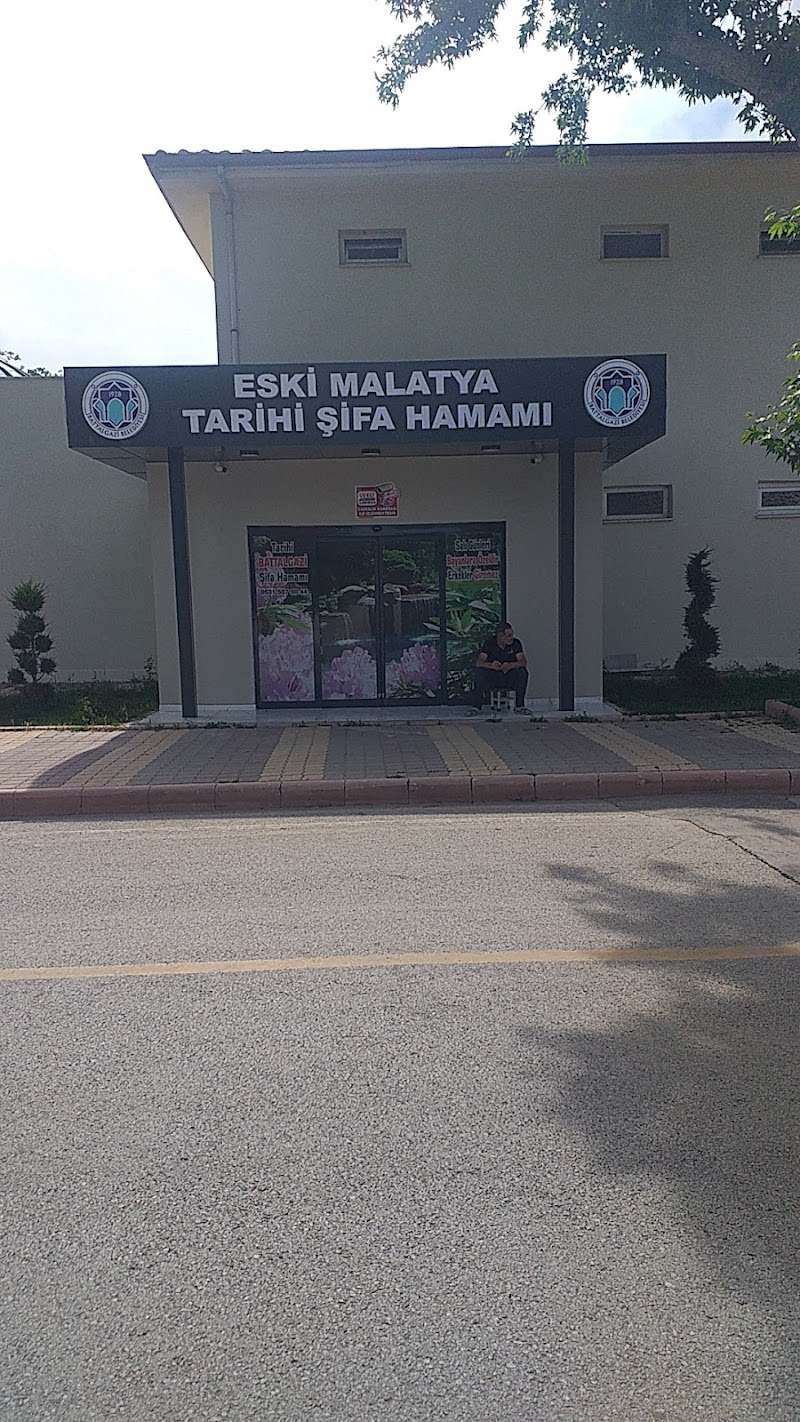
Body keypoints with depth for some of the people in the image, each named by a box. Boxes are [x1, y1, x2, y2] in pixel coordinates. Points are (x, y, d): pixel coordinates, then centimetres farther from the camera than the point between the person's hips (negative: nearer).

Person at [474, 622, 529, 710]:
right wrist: (491, 665, -40)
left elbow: (523, 662, -14)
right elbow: (478, 662, -18)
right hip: (491, 678, -1)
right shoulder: (489, 643, -7)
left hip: (510, 678, 1)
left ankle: (520, 706, -17)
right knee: (480, 671, -29)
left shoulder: (516, 643, -5)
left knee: (522, 672, -28)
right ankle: (477, 707, -21)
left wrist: (511, 665, -37)